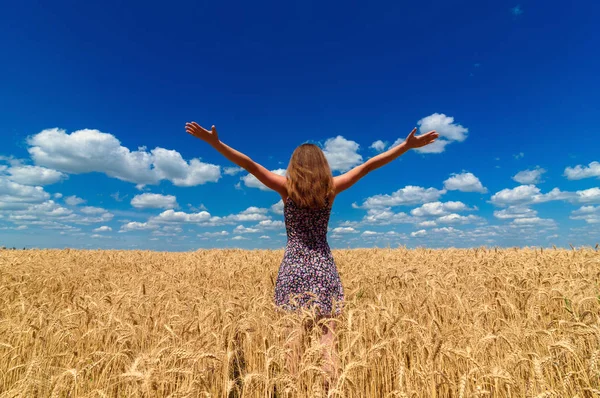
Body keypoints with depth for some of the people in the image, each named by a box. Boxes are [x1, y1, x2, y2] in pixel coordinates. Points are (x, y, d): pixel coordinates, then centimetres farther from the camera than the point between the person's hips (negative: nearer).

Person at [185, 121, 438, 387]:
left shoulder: (286, 187, -3)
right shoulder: (331, 187, -1)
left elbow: (249, 164, -7)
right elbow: (369, 165, 1)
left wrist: (214, 142, -5)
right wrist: (408, 145, 4)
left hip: (294, 266, -1)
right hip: (323, 266, 1)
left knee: (294, 335, 8)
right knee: (328, 336, 7)